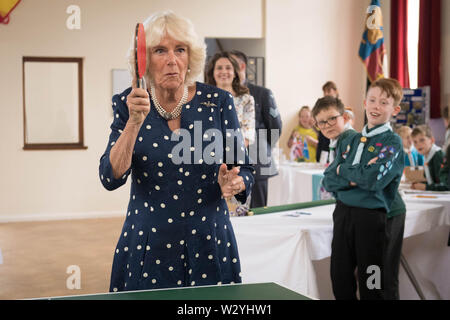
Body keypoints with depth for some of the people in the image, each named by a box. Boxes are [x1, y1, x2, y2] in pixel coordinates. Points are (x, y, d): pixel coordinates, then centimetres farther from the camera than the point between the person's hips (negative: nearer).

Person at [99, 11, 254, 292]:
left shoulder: (218, 102, -4)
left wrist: (234, 183, -21)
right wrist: (135, 122, -24)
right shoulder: (126, 104, -2)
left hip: (208, 245, 0)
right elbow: (111, 178, -13)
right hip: (147, 247, 0)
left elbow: (245, 172, 1)